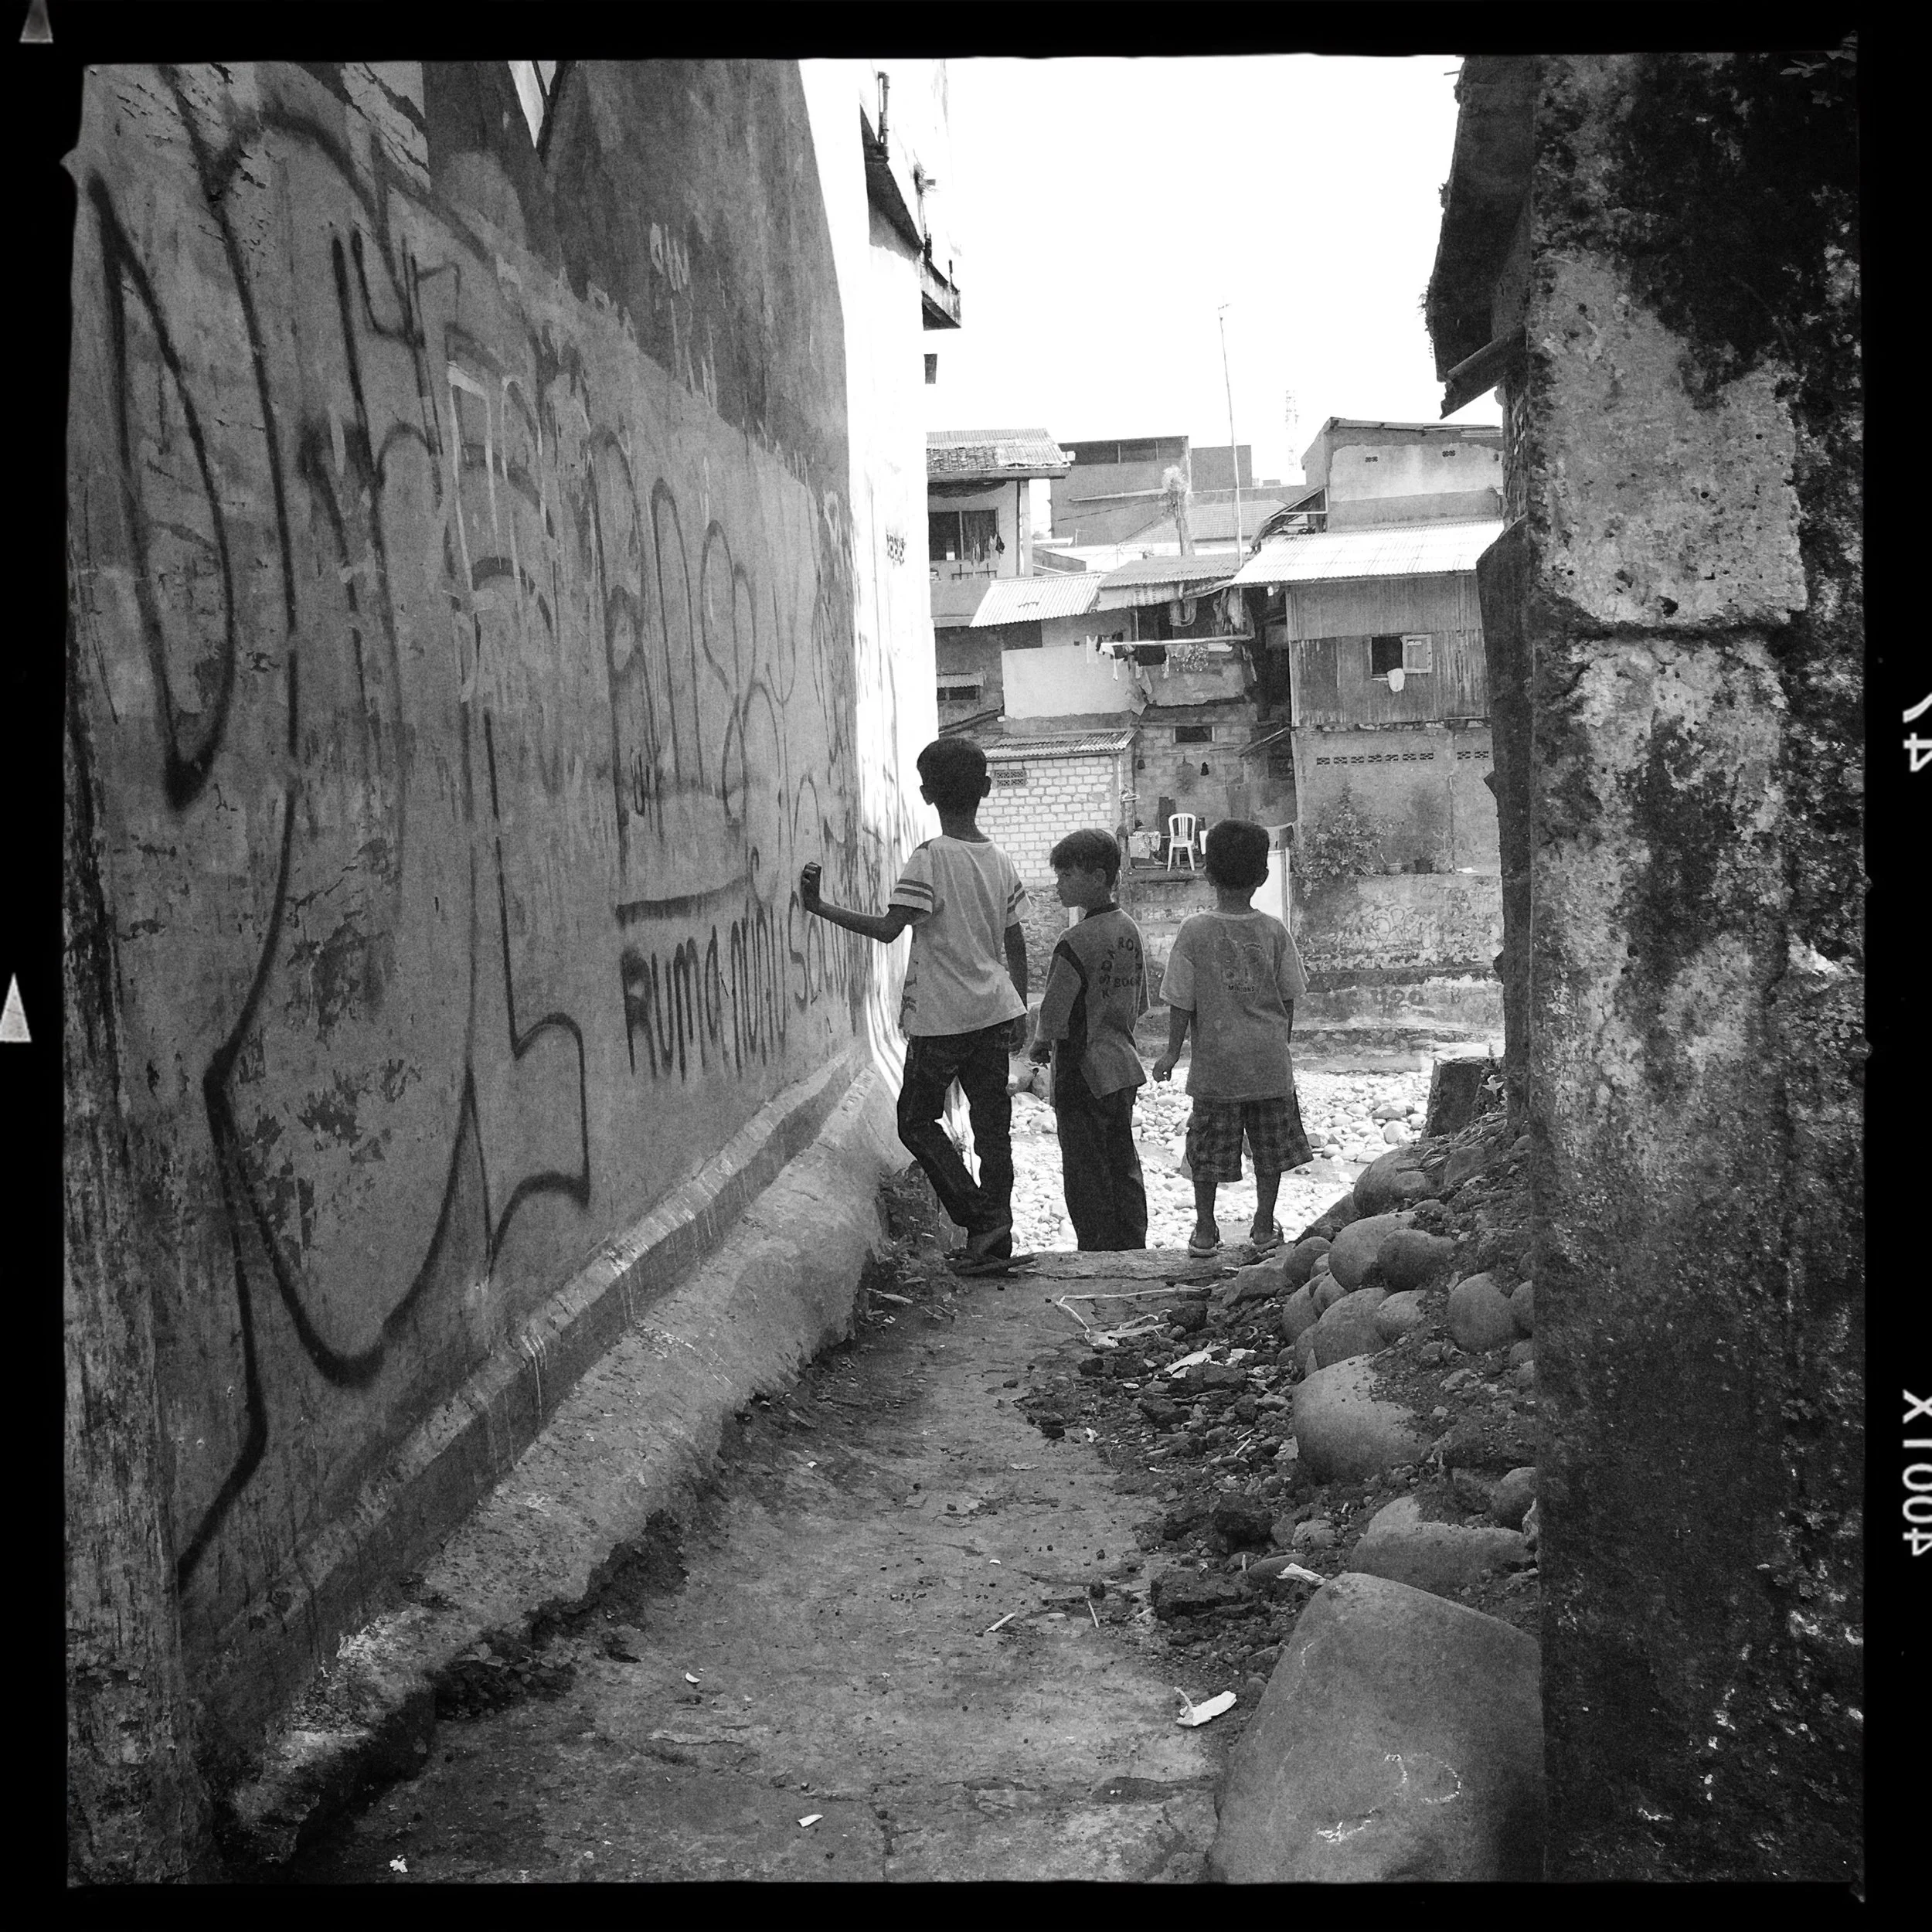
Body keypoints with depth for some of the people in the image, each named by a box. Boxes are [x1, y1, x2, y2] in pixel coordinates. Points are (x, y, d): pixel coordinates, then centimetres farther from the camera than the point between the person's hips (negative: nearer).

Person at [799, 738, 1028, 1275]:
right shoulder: (1000, 861, 6)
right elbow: (1016, 945, 12)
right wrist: (1019, 1010, 22)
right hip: (994, 1011, 6)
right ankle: (996, 1241, 13)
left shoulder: (930, 859, -14)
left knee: (917, 1120, 10)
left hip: (940, 1019, -6)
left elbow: (888, 929, -23)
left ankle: (982, 1218, -1)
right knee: (992, 1126, 10)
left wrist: (819, 908, -19)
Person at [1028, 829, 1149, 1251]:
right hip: (1124, 1067, 8)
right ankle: (1132, 1251, 23)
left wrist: (1040, 1042, 2)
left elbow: (1054, 1014, -18)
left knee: (1086, 1173, 2)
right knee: (1123, 1165, 16)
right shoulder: (1129, 930, 5)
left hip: (1083, 1074, -8)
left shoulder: (1076, 943, -20)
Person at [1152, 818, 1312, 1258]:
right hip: (1270, 1063, 1)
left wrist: (1172, 1052, 4)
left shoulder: (1194, 931, -10)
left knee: (1208, 1147, 11)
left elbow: (1181, 1003, -7)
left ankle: (1205, 1229, 17)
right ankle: (1264, 1227, 21)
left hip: (1216, 1062, -1)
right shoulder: (1274, 931, -4)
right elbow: (1289, 998, 3)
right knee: (1271, 1146, 14)